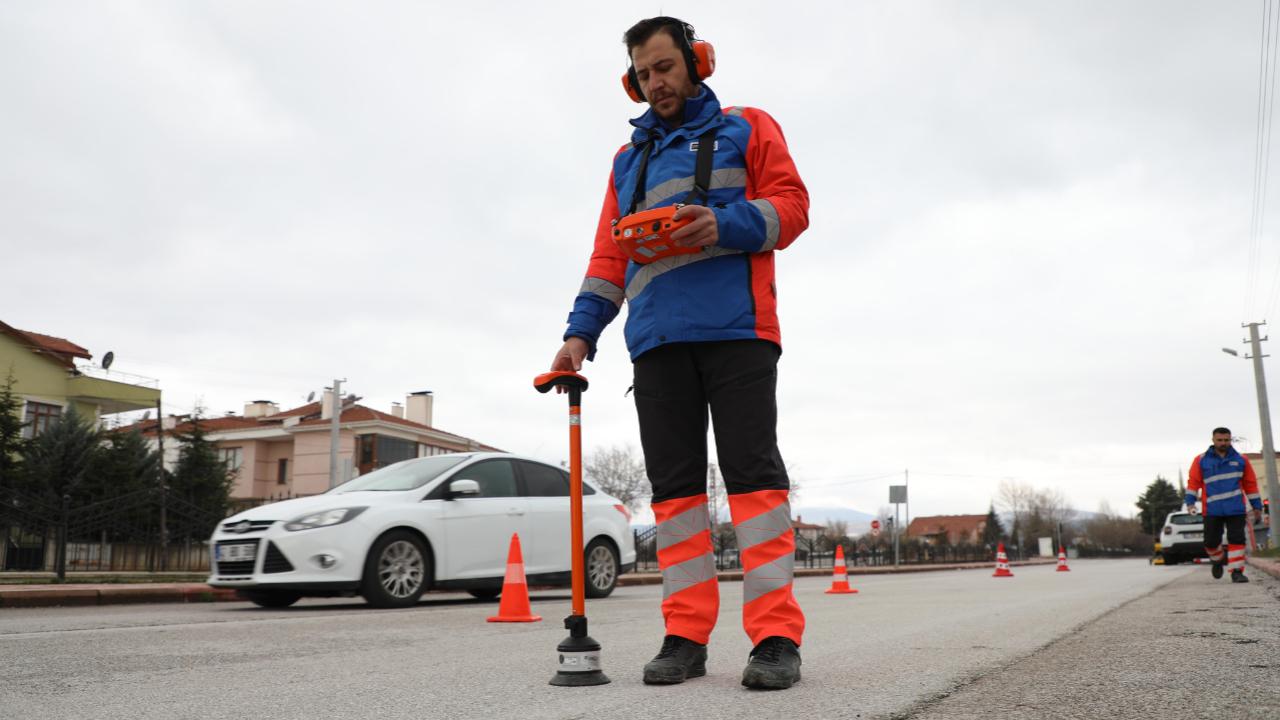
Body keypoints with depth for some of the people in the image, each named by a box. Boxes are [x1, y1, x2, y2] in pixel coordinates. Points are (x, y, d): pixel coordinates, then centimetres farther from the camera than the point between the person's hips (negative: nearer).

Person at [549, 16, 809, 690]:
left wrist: (725, 225, -16)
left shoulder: (745, 128, 15)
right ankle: (685, 635, 4)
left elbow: (791, 204, 3)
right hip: (656, 340, 5)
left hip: (736, 328, -4)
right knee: (674, 482, 1)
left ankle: (777, 636, -10)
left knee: (752, 471, -11)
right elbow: (608, 256, 20)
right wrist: (581, 332, 6)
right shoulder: (628, 159, 26)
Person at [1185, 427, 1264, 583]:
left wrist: (1256, 505, 14)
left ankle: (1237, 571, -2)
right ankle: (1218, 560, 30)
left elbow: (1250, 483, 14)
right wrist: (1190, 502, -7)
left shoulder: (1240, 460, 10)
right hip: (1212, 510, 0)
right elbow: (1193, 481, 3)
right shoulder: (1201, 460, 6)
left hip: (1236, 509, 1)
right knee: (1211, 541, 1)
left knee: (1236, 539, -6)